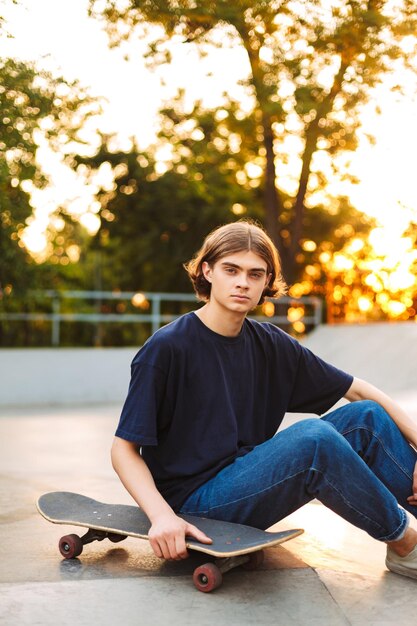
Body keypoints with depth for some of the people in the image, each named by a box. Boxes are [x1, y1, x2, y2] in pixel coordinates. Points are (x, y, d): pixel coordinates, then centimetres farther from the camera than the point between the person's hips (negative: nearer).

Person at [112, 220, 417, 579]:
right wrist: (162, 516, -28)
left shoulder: (270, 344, 5)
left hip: (249, 477, 7)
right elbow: (124, 449, -13)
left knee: (367, 417, -6)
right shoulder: (166, 348, -13)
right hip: (196, 500, -6)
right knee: (314, 438, -29)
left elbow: (358, 390, 7)